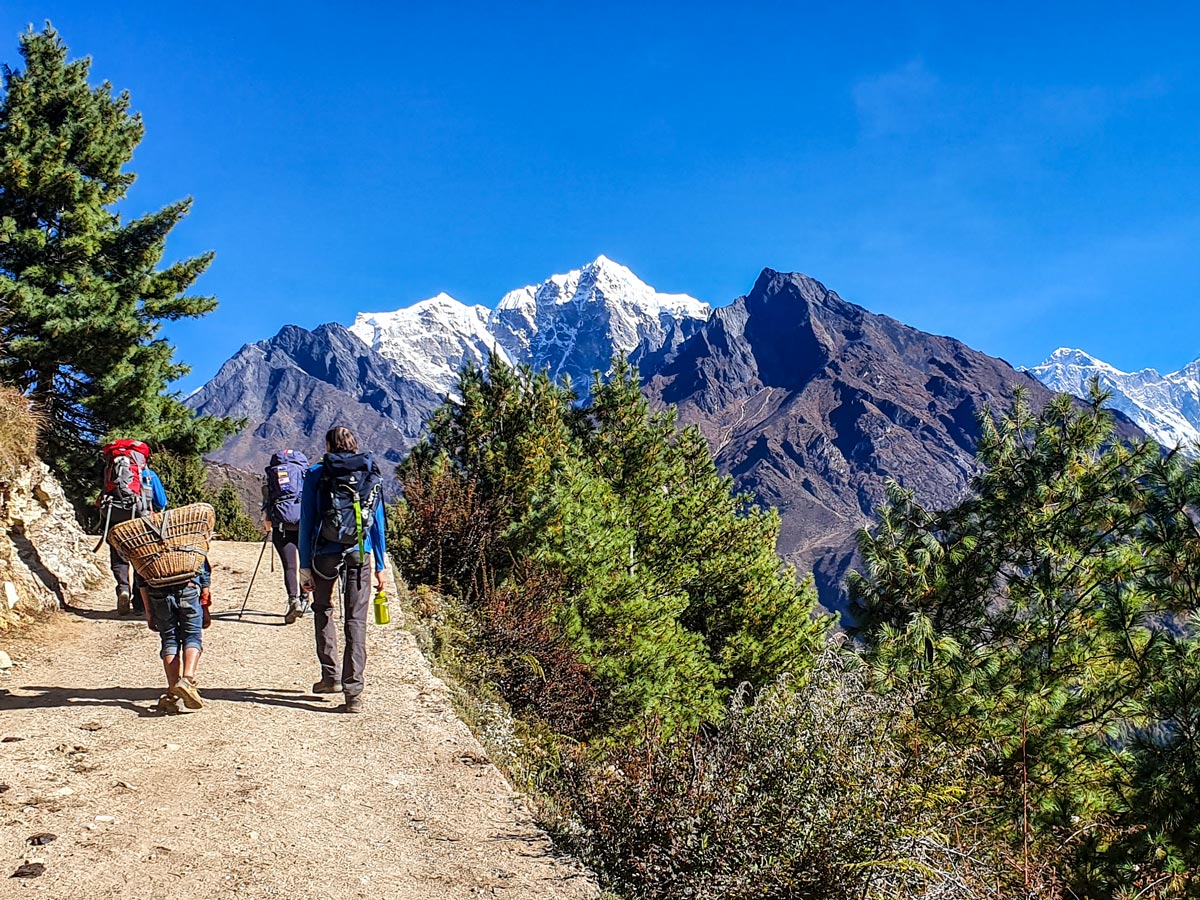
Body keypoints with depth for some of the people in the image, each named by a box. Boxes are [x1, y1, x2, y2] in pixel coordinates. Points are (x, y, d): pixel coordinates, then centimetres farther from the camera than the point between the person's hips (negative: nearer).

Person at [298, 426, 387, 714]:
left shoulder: (317, 475, 1)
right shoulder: (372, 476, 8)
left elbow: (307, 522, -1)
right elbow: (378, 523, 9)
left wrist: (304, 565, 1)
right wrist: (380, 566, 13)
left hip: (325, 554, -1)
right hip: (359, 556, 1)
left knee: (323, 610, 23)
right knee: (356, 621, 2)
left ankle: (331, 675, 21)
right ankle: (354, 693, -4)